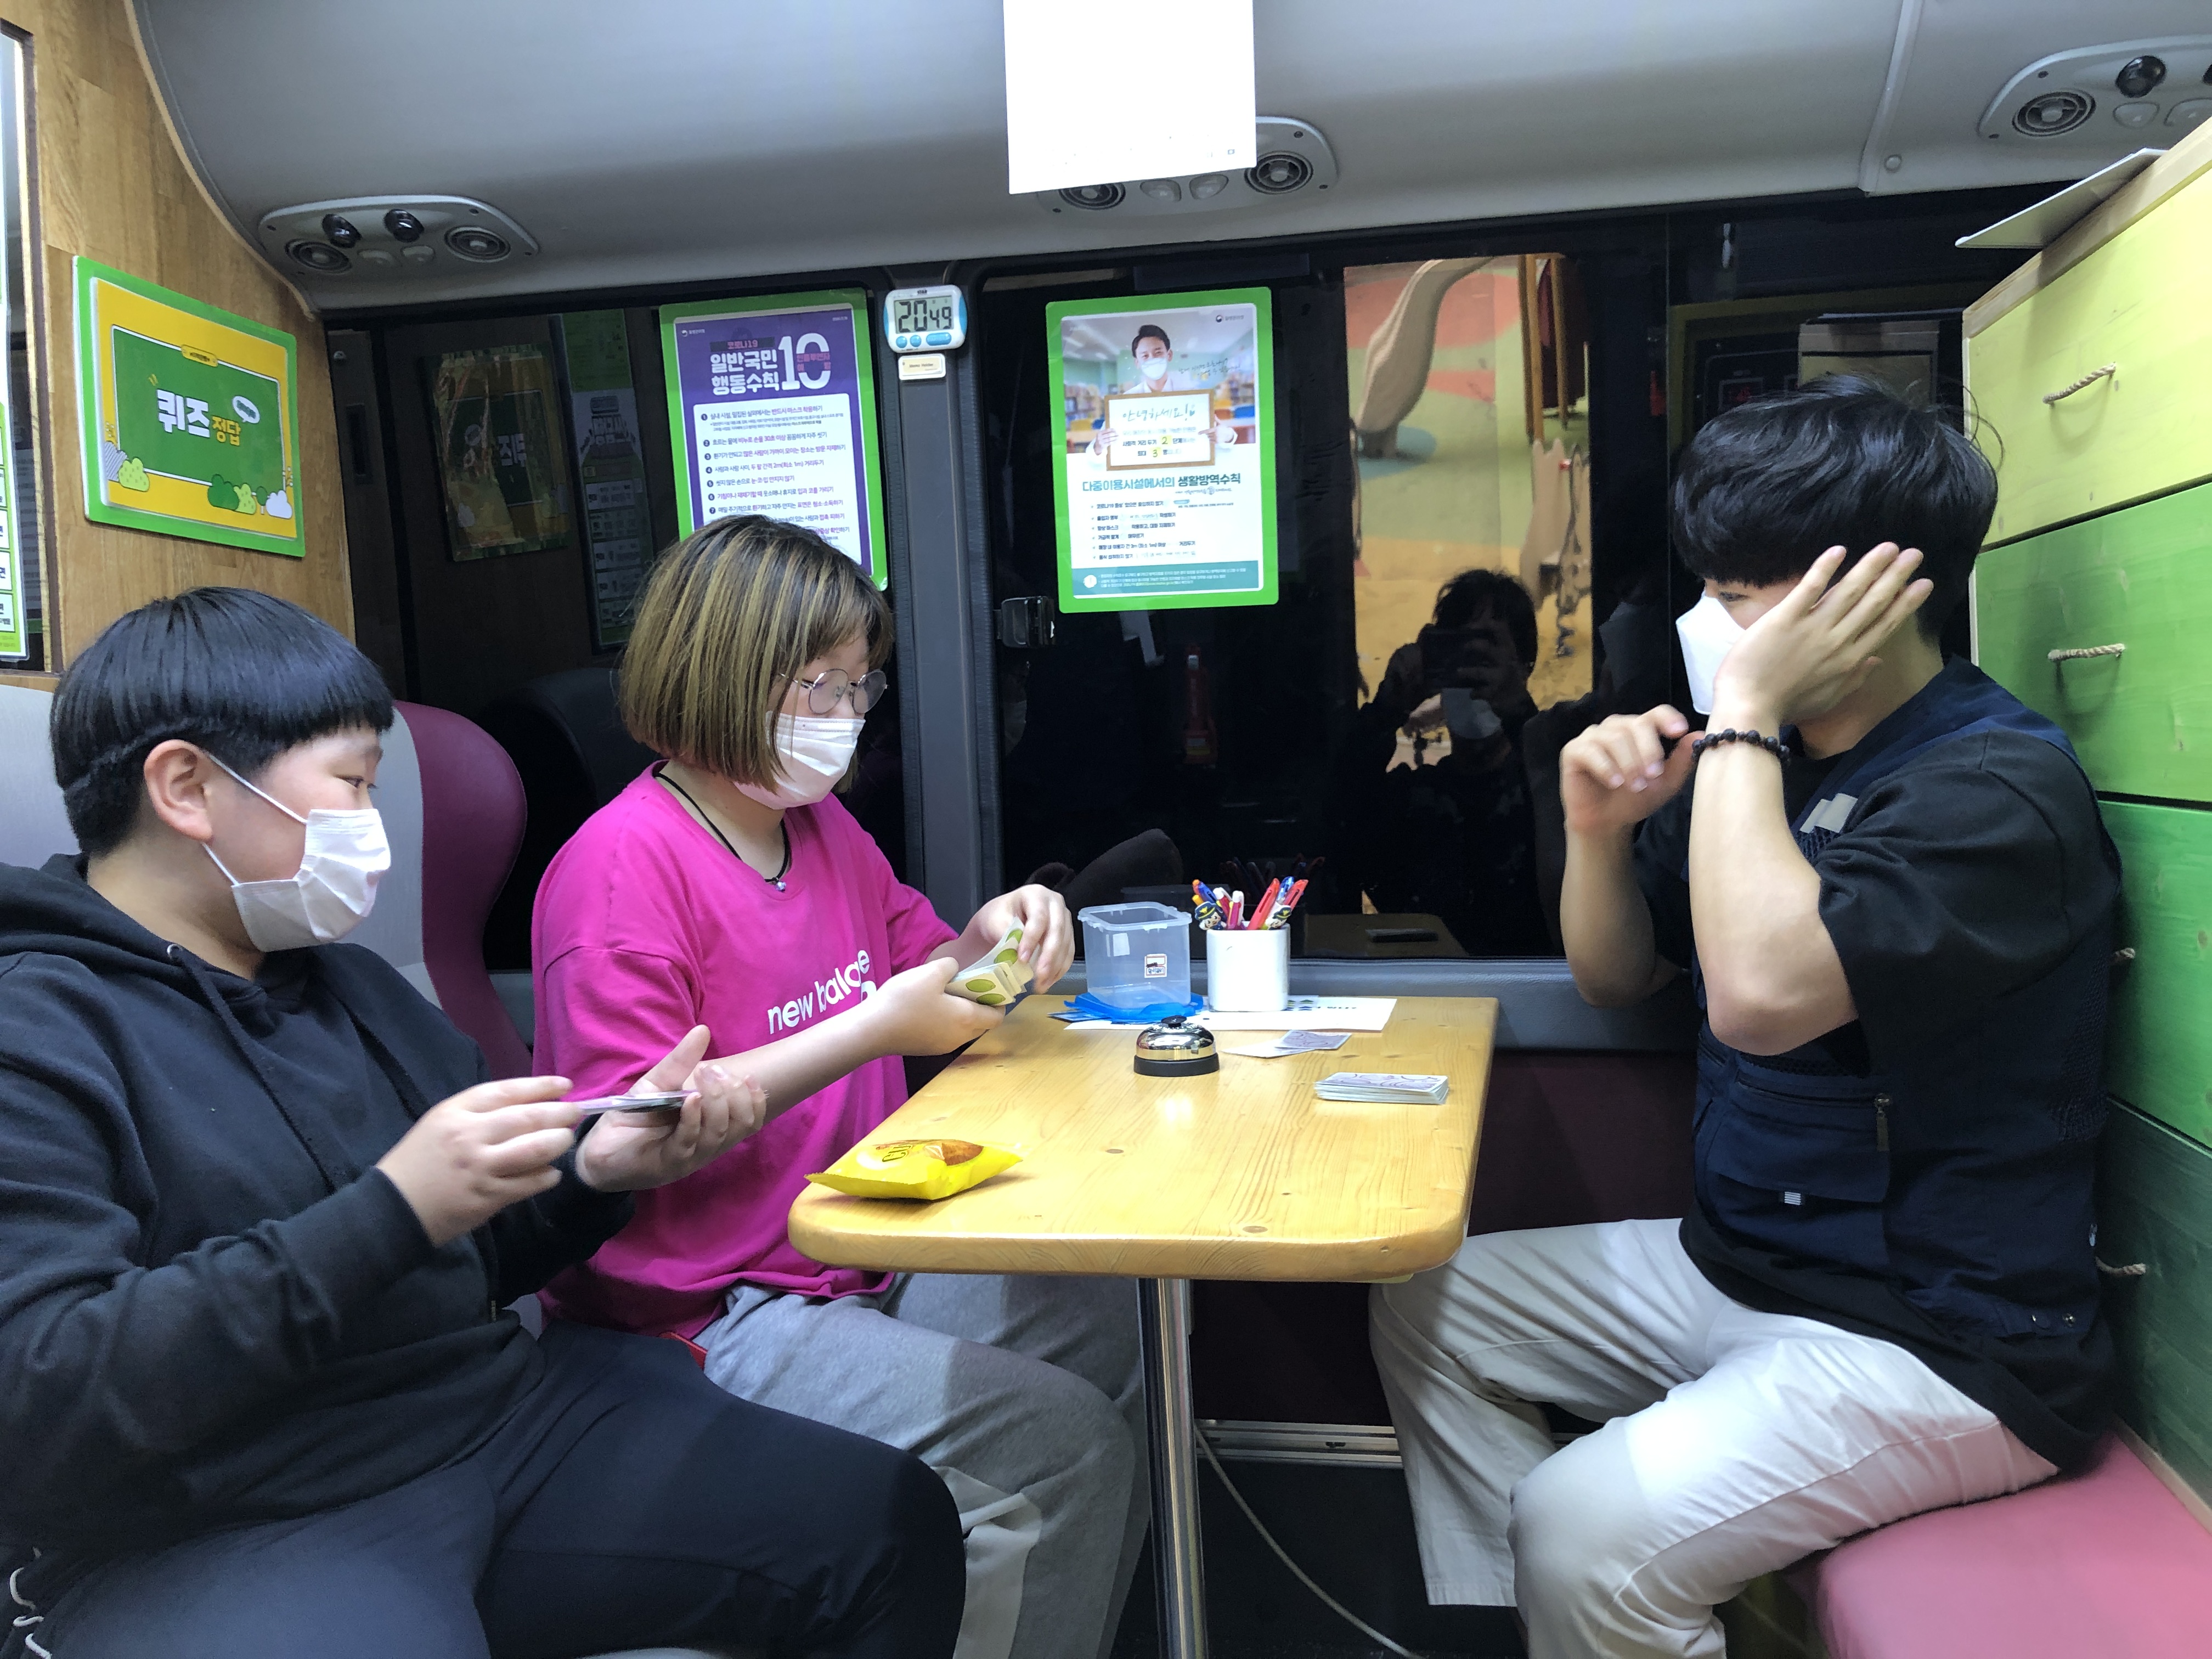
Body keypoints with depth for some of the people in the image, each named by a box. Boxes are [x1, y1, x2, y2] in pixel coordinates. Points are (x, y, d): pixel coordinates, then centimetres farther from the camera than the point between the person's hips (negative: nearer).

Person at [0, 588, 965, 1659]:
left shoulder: (349, 987, 15)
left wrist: (595, 1170, -2)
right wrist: (392, 1210, -25)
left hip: (502, 1415, 7)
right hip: (219, 1530, -6)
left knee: (895, 1524, -2)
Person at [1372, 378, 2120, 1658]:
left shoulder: (1999, 786, -20)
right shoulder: (1778, 755, 6)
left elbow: (1763, 992, -36)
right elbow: (1617, 978, 13)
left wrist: (1746, 714, -26)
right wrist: (1600, 829, -7)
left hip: (1941, 1345, -9)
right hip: (1739, 1262, 9)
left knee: (1585, 1529, -26)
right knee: (1430, 1310, 8)